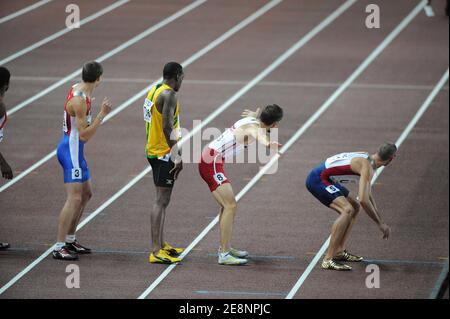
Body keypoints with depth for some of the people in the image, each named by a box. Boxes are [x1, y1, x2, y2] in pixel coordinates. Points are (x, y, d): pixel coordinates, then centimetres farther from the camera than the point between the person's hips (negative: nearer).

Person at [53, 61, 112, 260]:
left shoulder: (78, 90, 6)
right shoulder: (79, 101, -24)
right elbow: (84, 135, -24)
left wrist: (89, 103, 37)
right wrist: (102, 114, -25)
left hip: (74, 150, 11)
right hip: (71, 152, -11)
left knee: (86, 194, 19)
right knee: (74, 198, -13)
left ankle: (70, 239, 28)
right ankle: (59, 247, -13)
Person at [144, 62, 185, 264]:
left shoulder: (154, 91, 12)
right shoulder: (169, 95, -17)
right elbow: (167, 128, -26)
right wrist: (176, 156, -26)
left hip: (153, 150, 10)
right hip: (164, 154, -10)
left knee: (163, 200, 18)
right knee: (162, 200, -9)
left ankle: (161, 245, 27)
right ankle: (156, 252, -10)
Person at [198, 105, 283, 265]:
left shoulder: (251, 120, 9)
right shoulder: (255, 129, -21)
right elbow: (259, 137, -47)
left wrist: (255, 114, 57)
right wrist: (268, 144, -68)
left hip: (208, 157, 11)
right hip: (212, 162, -11)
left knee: (227, 205, 19)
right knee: (230, 205, -16)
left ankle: (225, 247, 29)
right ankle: (224, 255, -18)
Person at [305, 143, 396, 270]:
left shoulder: (366, 159, 12)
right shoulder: (367, 167, -20)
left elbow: (367, 196, 24)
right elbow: (363, 200, -30)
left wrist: (381, 221, 24)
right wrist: (380, 223, -19)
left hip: (327, 179, 11)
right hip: (317, 180, -11)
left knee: (355, 207, 20)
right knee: (347, 210, -25)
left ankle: (339, 251, 18)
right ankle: (328, 260, -26)